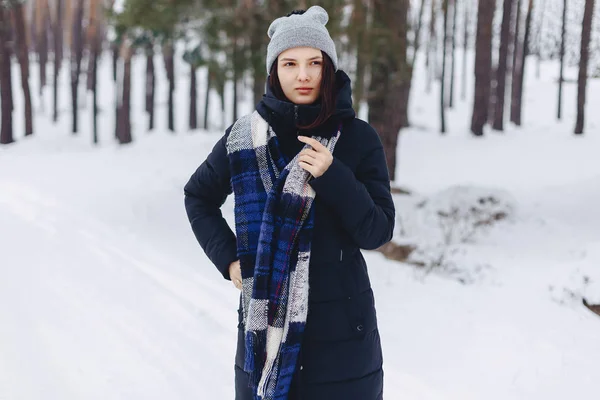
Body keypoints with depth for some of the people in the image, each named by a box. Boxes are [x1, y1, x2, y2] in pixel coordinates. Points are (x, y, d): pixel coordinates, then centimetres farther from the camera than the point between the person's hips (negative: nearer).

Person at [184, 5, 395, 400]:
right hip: (264, 322, 2)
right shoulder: (245, 136, 0)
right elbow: (199, 195, 16)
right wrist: (228, 257, 3)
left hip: (340, 328, -1)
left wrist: (332, 176, -19)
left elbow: (378, 231, -6)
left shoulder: (359, 138, -4)